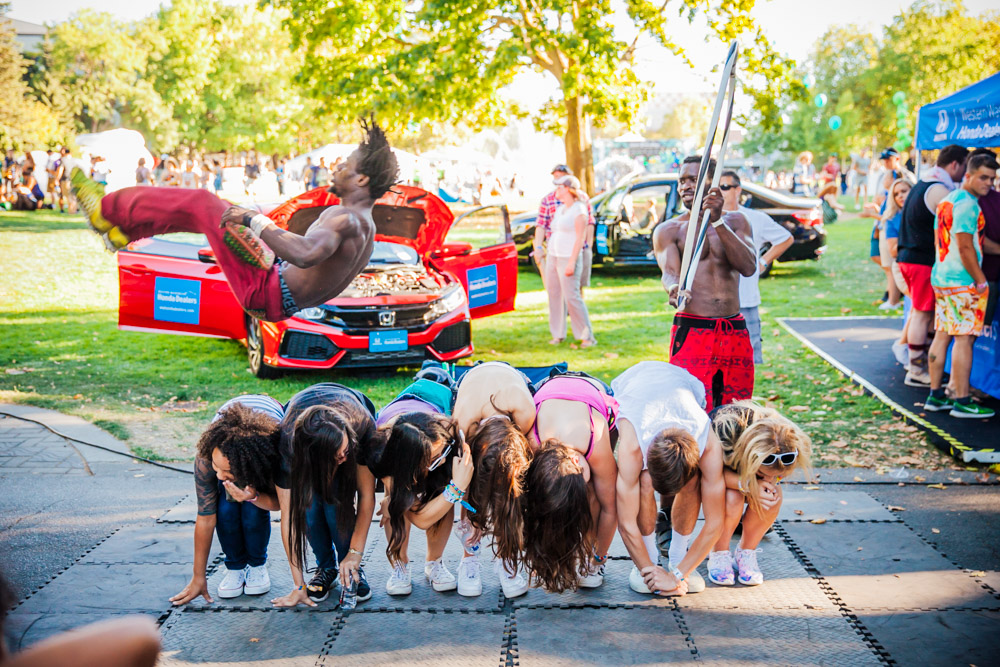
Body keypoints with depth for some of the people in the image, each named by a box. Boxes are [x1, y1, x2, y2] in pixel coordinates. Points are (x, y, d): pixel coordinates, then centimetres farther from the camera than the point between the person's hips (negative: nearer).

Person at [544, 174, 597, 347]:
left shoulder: (579, 210, -9)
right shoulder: (560, 209, 14)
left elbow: (581, 238, -14)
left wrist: (572, 262, -20)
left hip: (569, 258, -8)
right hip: (553, 256, 8)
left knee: (572, 297, -11)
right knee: (554, 296, 7)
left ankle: (588, 336, -4)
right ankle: (558, 334, 15)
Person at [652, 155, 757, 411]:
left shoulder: (735, 221, 12)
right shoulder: (668, 230, 6)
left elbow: (748, 267, -6)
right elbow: (670, 273, -13)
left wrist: (717, 222, -14)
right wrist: (675, 290, -37)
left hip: (736, 333, 3)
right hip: (691, 331, -3)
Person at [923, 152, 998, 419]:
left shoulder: (946, 201, 16)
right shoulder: (967, 204, -14)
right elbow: (965, 247, -19)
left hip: (940, 277, 10)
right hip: (963, 282, -10)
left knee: (942, 335, 11)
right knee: (964, 339, -7)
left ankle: (935, 396, 16)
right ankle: (962, 402, -5)